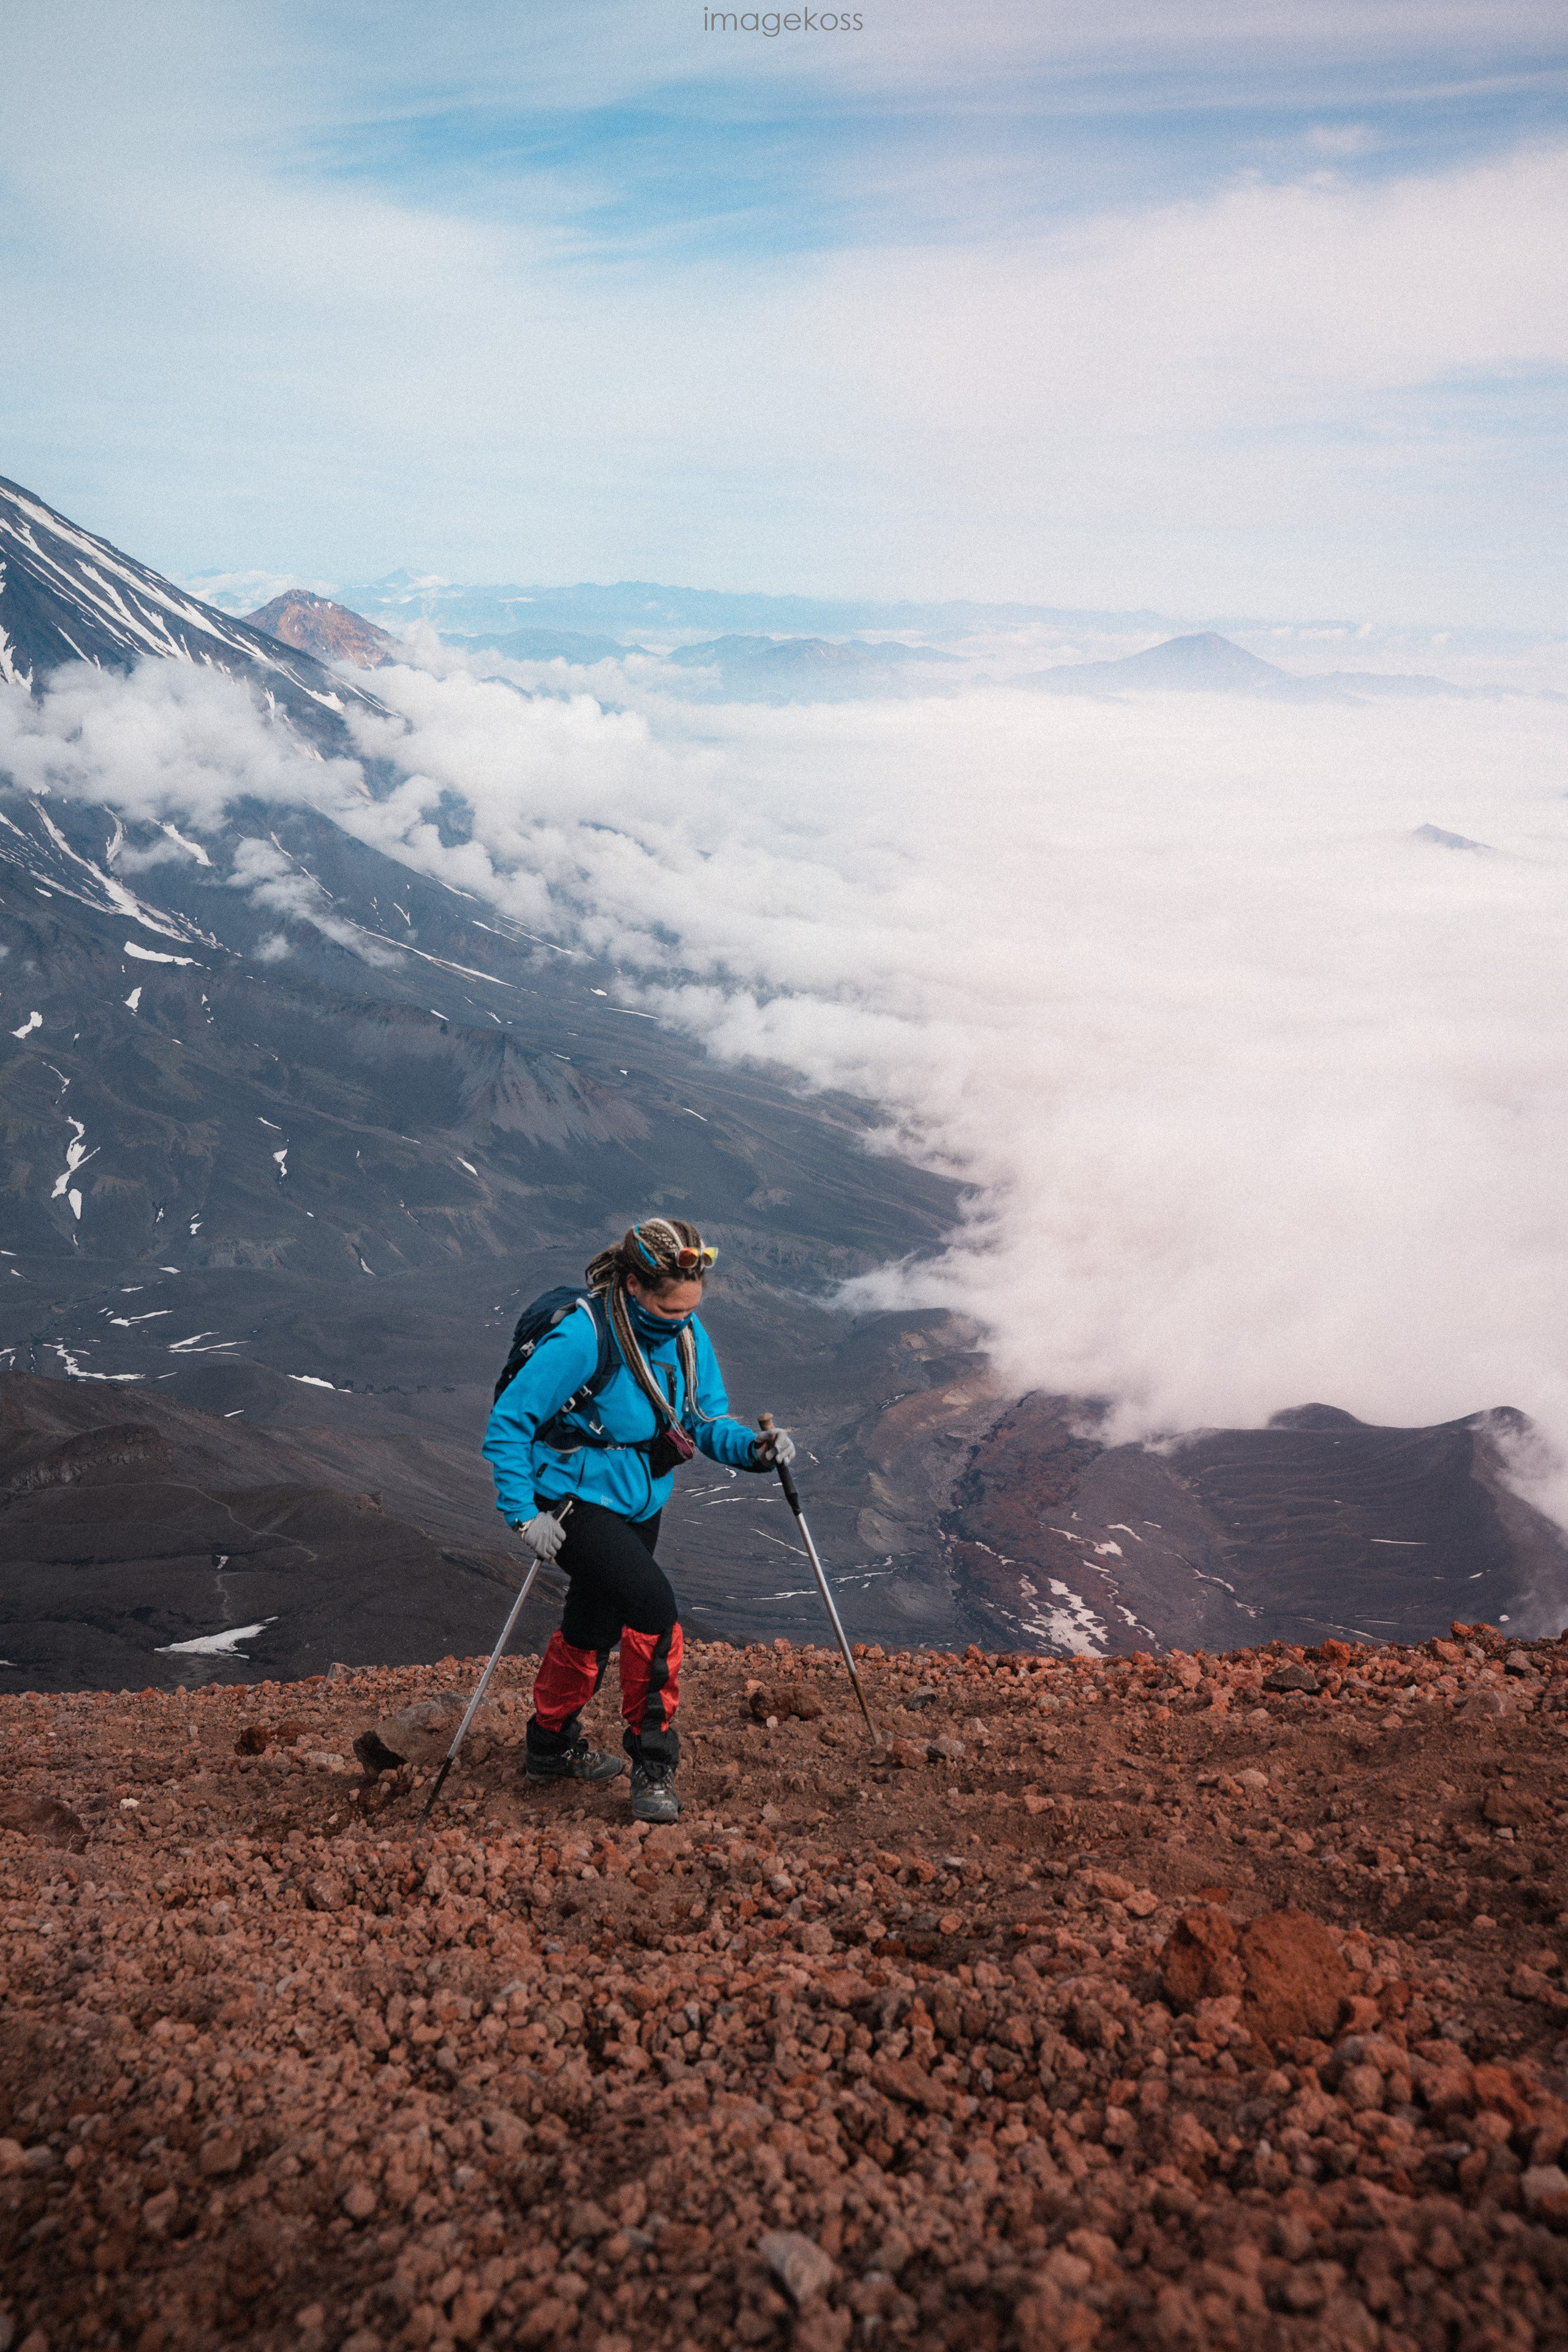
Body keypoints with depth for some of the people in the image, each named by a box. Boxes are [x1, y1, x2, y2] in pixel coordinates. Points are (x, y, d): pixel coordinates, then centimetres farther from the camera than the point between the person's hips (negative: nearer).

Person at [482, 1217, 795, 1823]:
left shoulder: (687, 1335, -6)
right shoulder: (583, 1338, -26)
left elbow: (707, 1420, 0)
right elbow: (507, 1424, -20)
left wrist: (753, 1448, -21)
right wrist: (524, 1515, -22)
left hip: (638, 1506, 7)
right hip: (576, 1505, -7)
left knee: (593, 1630, 22)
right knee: (652, 1603, -24)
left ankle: (551, 1747, 45)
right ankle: (652, 1760, -8)